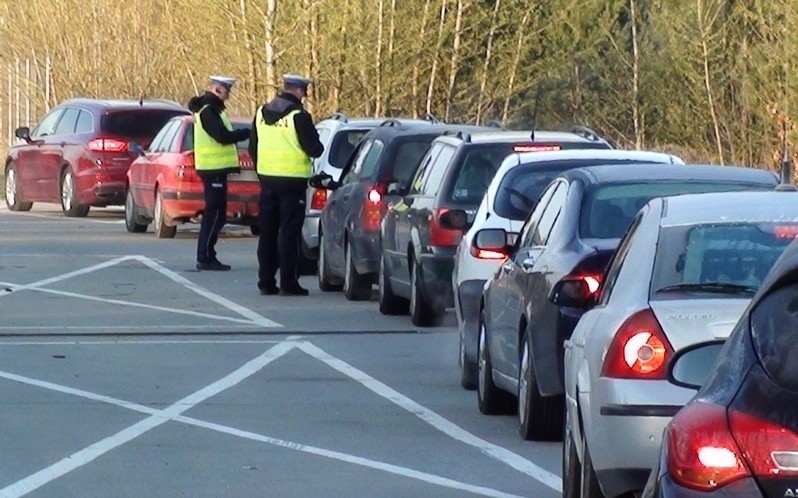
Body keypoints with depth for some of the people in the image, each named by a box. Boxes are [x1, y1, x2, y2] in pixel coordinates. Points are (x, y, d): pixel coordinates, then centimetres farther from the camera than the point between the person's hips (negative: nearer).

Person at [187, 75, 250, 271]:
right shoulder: (208, 111, -15)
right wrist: (249, 132, -16)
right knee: (215, 213, -8)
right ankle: (205, 257, -7)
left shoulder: (211, 108, 17)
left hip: (215, 168, 11)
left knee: (214, 213, 12)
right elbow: (223, 136, -23)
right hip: (213, 169, -11)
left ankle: (206, 257, 14)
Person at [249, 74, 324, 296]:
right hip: (292, 180, -6)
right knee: (289, 233, -2)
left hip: (267, 179, 6)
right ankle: (288, 283, -3)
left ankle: (266, 282, 12)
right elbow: (314, 149, -12)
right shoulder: (298, 115, -14)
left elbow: (253, 148, 13)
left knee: (267, 232, 11)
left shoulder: (261, 113, 7)